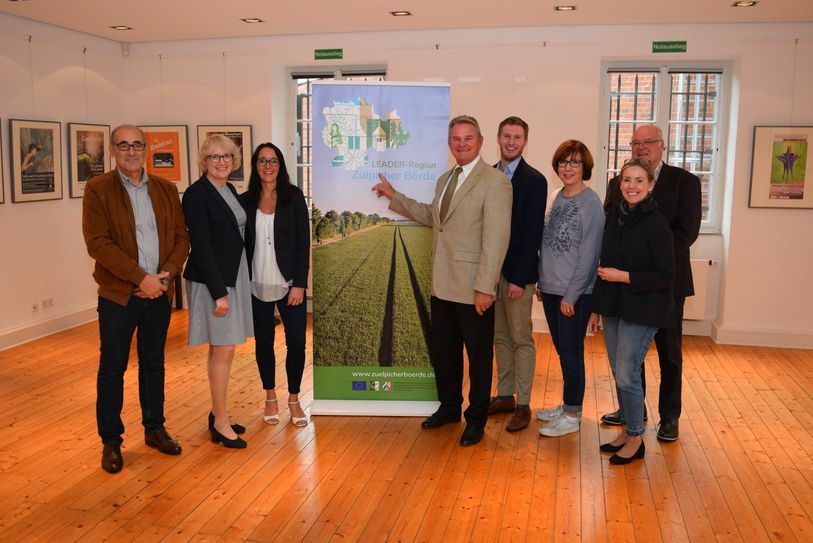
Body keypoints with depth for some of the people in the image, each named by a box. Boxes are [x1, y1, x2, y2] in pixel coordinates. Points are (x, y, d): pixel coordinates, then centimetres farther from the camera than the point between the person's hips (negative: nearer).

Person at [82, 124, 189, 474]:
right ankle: (111, 441, 18)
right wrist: (142, 278, -18)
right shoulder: (98, 189, -5)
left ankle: (154, 429, 29)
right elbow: (98, 243, -14)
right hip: (118, 294, -3)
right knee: (112, 368, 6)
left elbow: (181, 237, 6)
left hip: (159, 292, 4)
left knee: (154, 363, 15)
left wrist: (166, 274, -11)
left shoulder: (166, 190, 8)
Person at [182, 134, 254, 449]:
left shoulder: (230, 190, 11)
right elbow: (201, 247, -17)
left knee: (220, 349, 14)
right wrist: (218, 292, -19)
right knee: (223, 350, -4)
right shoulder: (196, 194, -13)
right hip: (211, 281, -8)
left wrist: (230, 286, 11)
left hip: (233, 277, 8)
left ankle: (218, 415, 25)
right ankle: (221, 423, 8)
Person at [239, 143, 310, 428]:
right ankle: (270, 397, 28)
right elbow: (241, 244, 6)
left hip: (289, 283, -1)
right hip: (257, 285, 2)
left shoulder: (293, 196, -2)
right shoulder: (245, 201, 4)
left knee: (297, 341, -2)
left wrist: (299, 283, -10)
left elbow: (303, 241, -4)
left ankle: (294, 399, 17)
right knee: (264, 341, 10)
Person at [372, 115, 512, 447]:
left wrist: (484, 288, -21)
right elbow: (431, 216, 27)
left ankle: (476, 419, 26)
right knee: (441, 351, 18)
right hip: (442, 286, 8)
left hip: (473, 290, -7)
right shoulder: (445, 179, 14)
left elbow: (496, 239, -18)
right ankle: (449, 407, 38)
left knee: (478, 356, 9)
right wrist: (394, 196, 24)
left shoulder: (494, 181, -13)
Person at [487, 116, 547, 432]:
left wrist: (519, 278, -16)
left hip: (517, 272, -6)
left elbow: (532, 233, -13)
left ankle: (522, 405, 11)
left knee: (521, 339, 1)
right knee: (500, 337, 14)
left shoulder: (534, 180, -8)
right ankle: (504, 396, 25)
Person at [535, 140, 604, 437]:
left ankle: (572, 416, 15)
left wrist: (571, 295, -15)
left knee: (571, 352, 2)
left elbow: (588, 254, -15)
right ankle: (567, 404, 30)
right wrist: (542, 282, 12)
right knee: (561, 349, 16)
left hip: (574, 293, -7)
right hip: (551, 289, 7)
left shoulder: (590, 202, -12)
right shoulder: (557, 198, 9)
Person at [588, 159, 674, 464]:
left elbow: (665, 277, -13)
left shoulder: (656, 224, -13)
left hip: (641, 311, -7)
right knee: (618, 374, 13)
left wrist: (624, 276, -18)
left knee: (627, 375, -3)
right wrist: (596, 308, 13)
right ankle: (627, 431, 29)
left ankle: (636, 439, 15)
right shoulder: (615, 219, 7)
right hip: (613, 309, 7)